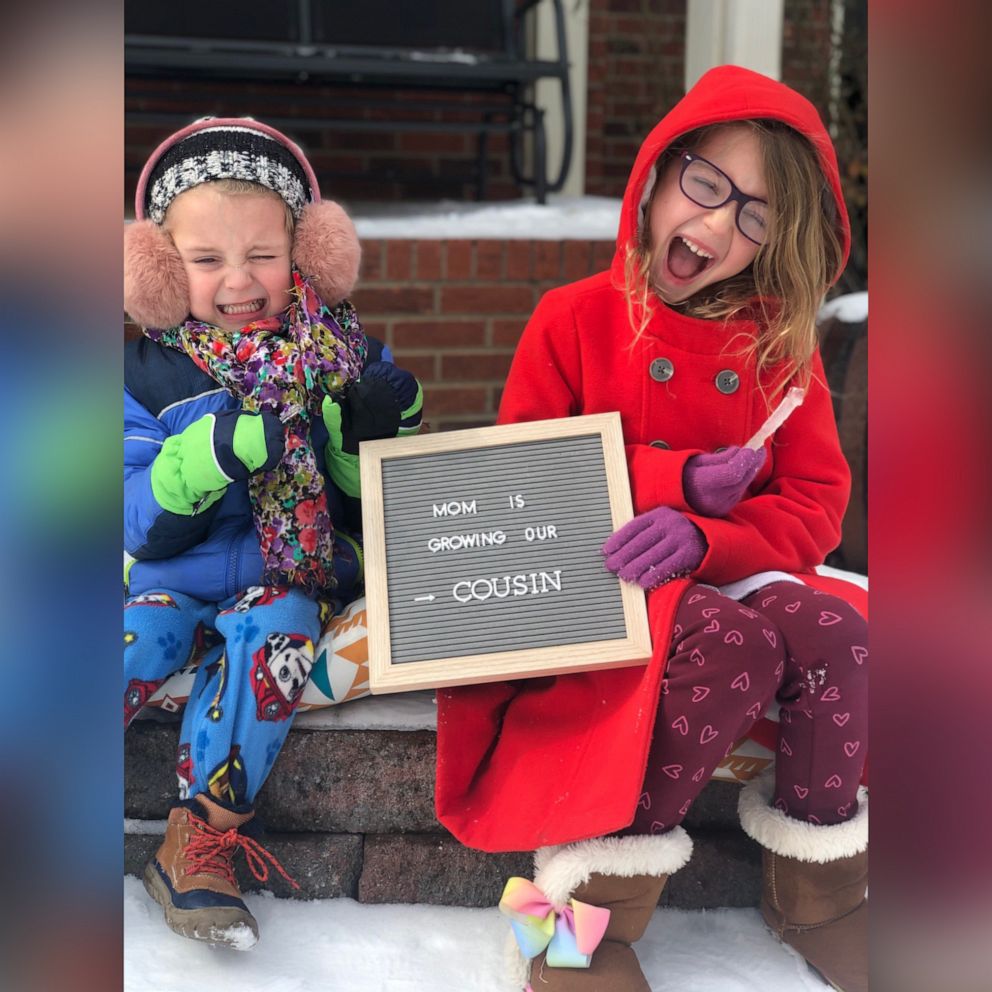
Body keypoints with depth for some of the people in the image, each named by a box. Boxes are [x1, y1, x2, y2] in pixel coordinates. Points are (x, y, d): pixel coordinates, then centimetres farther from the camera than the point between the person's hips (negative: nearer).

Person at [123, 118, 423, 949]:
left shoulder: (347, 358, 0)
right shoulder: (149, 372, -1)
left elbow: (372, 503, 4)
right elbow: (143, 527, -7)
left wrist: (373, 438, -18)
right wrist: (209, 454, -25)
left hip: (290, 581, 0)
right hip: (170, 579, 1)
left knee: (275, 630, -30)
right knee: (134, 642, -25)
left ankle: (203, 839, -17)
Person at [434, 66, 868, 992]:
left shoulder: (780, 344, 6)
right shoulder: (575, 319, -1)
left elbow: (815, 505, 0)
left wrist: (700, 537, -22)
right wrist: (676, 480, -14)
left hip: (728, 577, 4)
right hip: (603, 587, -3)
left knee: (834, 631, -28)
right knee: (737, 643, -33)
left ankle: (814, 883, -4)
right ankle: (591, 905, -19)